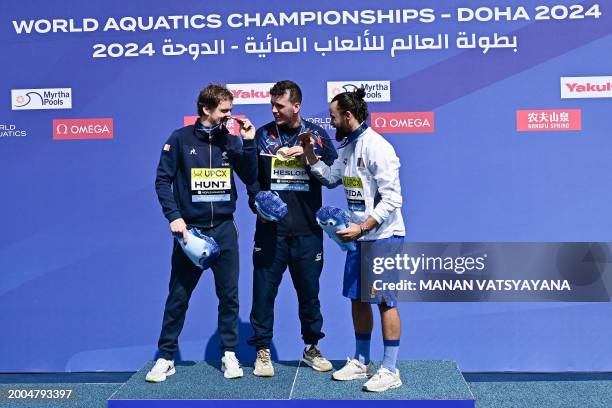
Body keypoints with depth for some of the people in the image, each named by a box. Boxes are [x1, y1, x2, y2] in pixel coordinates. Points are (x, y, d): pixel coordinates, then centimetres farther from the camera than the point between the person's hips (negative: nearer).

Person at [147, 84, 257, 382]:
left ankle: (229, 354, 21)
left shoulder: (230, 140, 6)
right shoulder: (181, 138, -2)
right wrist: (174, 217, -13)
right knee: (178, 297, 5)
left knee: (229, 296, 7)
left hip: (224, 229, 3)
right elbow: (162, 180, -3)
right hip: (190, 228, -2)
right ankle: (166, 358, 17)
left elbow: (250, 179, 2)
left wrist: (249, 142, -7)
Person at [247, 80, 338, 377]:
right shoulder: (263, 135, 5)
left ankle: (312, 349, 27)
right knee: (264, 290, 2)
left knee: (309, 291, 11)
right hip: (270, 228, 0)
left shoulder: (316, 135, 6)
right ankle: (262, 351, 16)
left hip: (307, 230, 1)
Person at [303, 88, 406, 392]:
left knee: (384, 302, -1)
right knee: (358, 299, 14)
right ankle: (361, 362, 28)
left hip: (383, 236, -8)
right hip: (358, 235, 8)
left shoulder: (377, 148, -17)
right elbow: (331, 178, 22)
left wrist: (361, 228, -23)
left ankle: (390, 371, 9)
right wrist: (310, 155, 8)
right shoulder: (348, 147, 9)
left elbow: (392, 199, -20)